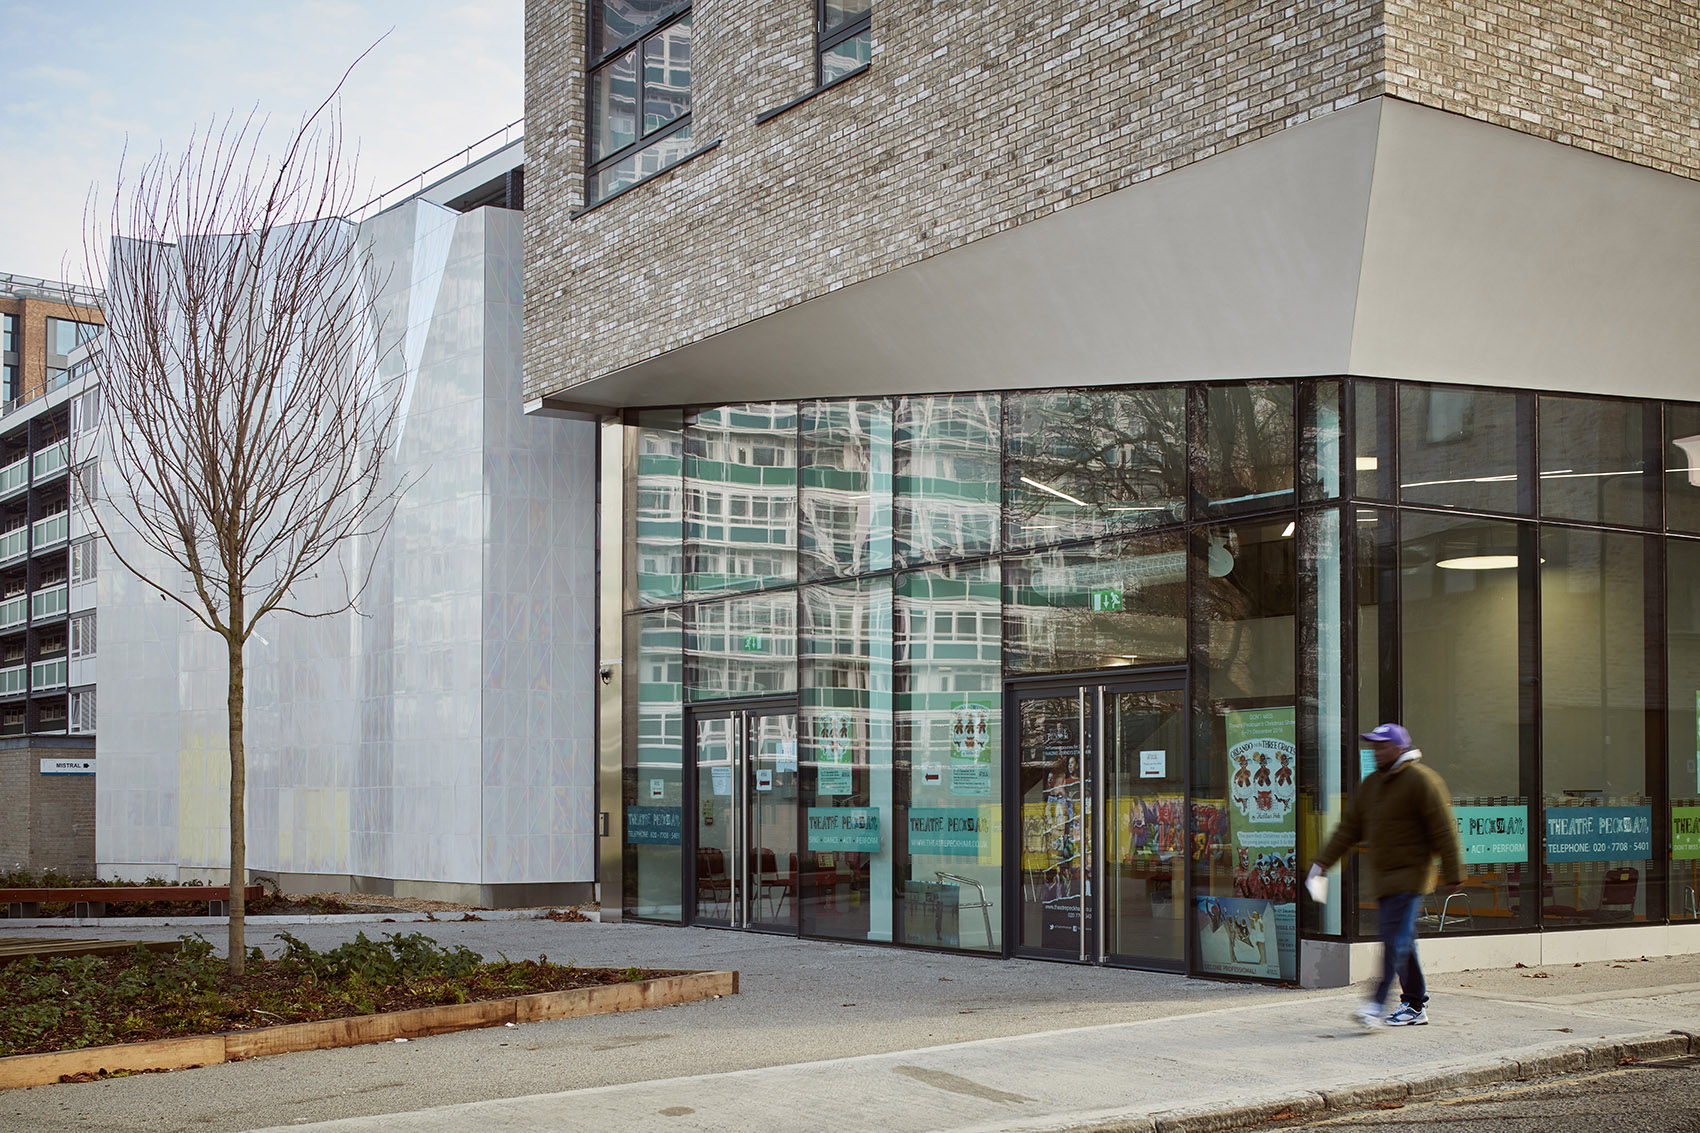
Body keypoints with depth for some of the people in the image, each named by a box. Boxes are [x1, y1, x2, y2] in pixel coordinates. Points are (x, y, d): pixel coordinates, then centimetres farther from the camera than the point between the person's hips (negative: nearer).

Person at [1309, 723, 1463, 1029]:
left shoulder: (1422, 781, -10)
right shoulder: (1371, 784, 13)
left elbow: (1444, 832, -11)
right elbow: (1349, 828, 15)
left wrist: (1454, 875, -12)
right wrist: (1322, 862, 9)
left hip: (1410, 876, -8)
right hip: (1382, 877, 8)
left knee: (1395, 940, -13)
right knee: (1400, 943, 10)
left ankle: (1377, 1006, -19)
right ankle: (1415, 1006, 17)